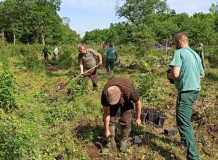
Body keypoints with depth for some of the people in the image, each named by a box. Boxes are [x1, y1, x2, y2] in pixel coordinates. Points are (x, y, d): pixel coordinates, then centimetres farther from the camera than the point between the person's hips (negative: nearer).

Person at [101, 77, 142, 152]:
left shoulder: (129, 91, -43)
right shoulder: (105, 93, -37)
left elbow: (138, 103, -21)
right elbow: (106, 113, -25)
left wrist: (138, 118, -11)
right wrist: (107, 130, -21)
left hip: (127, 100, -1)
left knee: (125, 121, -11)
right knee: (109, 119, -9)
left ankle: (123, 142, 9)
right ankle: (111, 142, 7)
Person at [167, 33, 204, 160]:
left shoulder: (179, 53, -10)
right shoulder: (195, 54, 14)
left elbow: (175, 74, -22)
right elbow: (202, 74, 20)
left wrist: (169, 76, -1)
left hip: (186, 92, -9)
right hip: (196, 90, 9)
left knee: (184, 123, -7)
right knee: (185, 119, 27)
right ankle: (187, 140, 44)